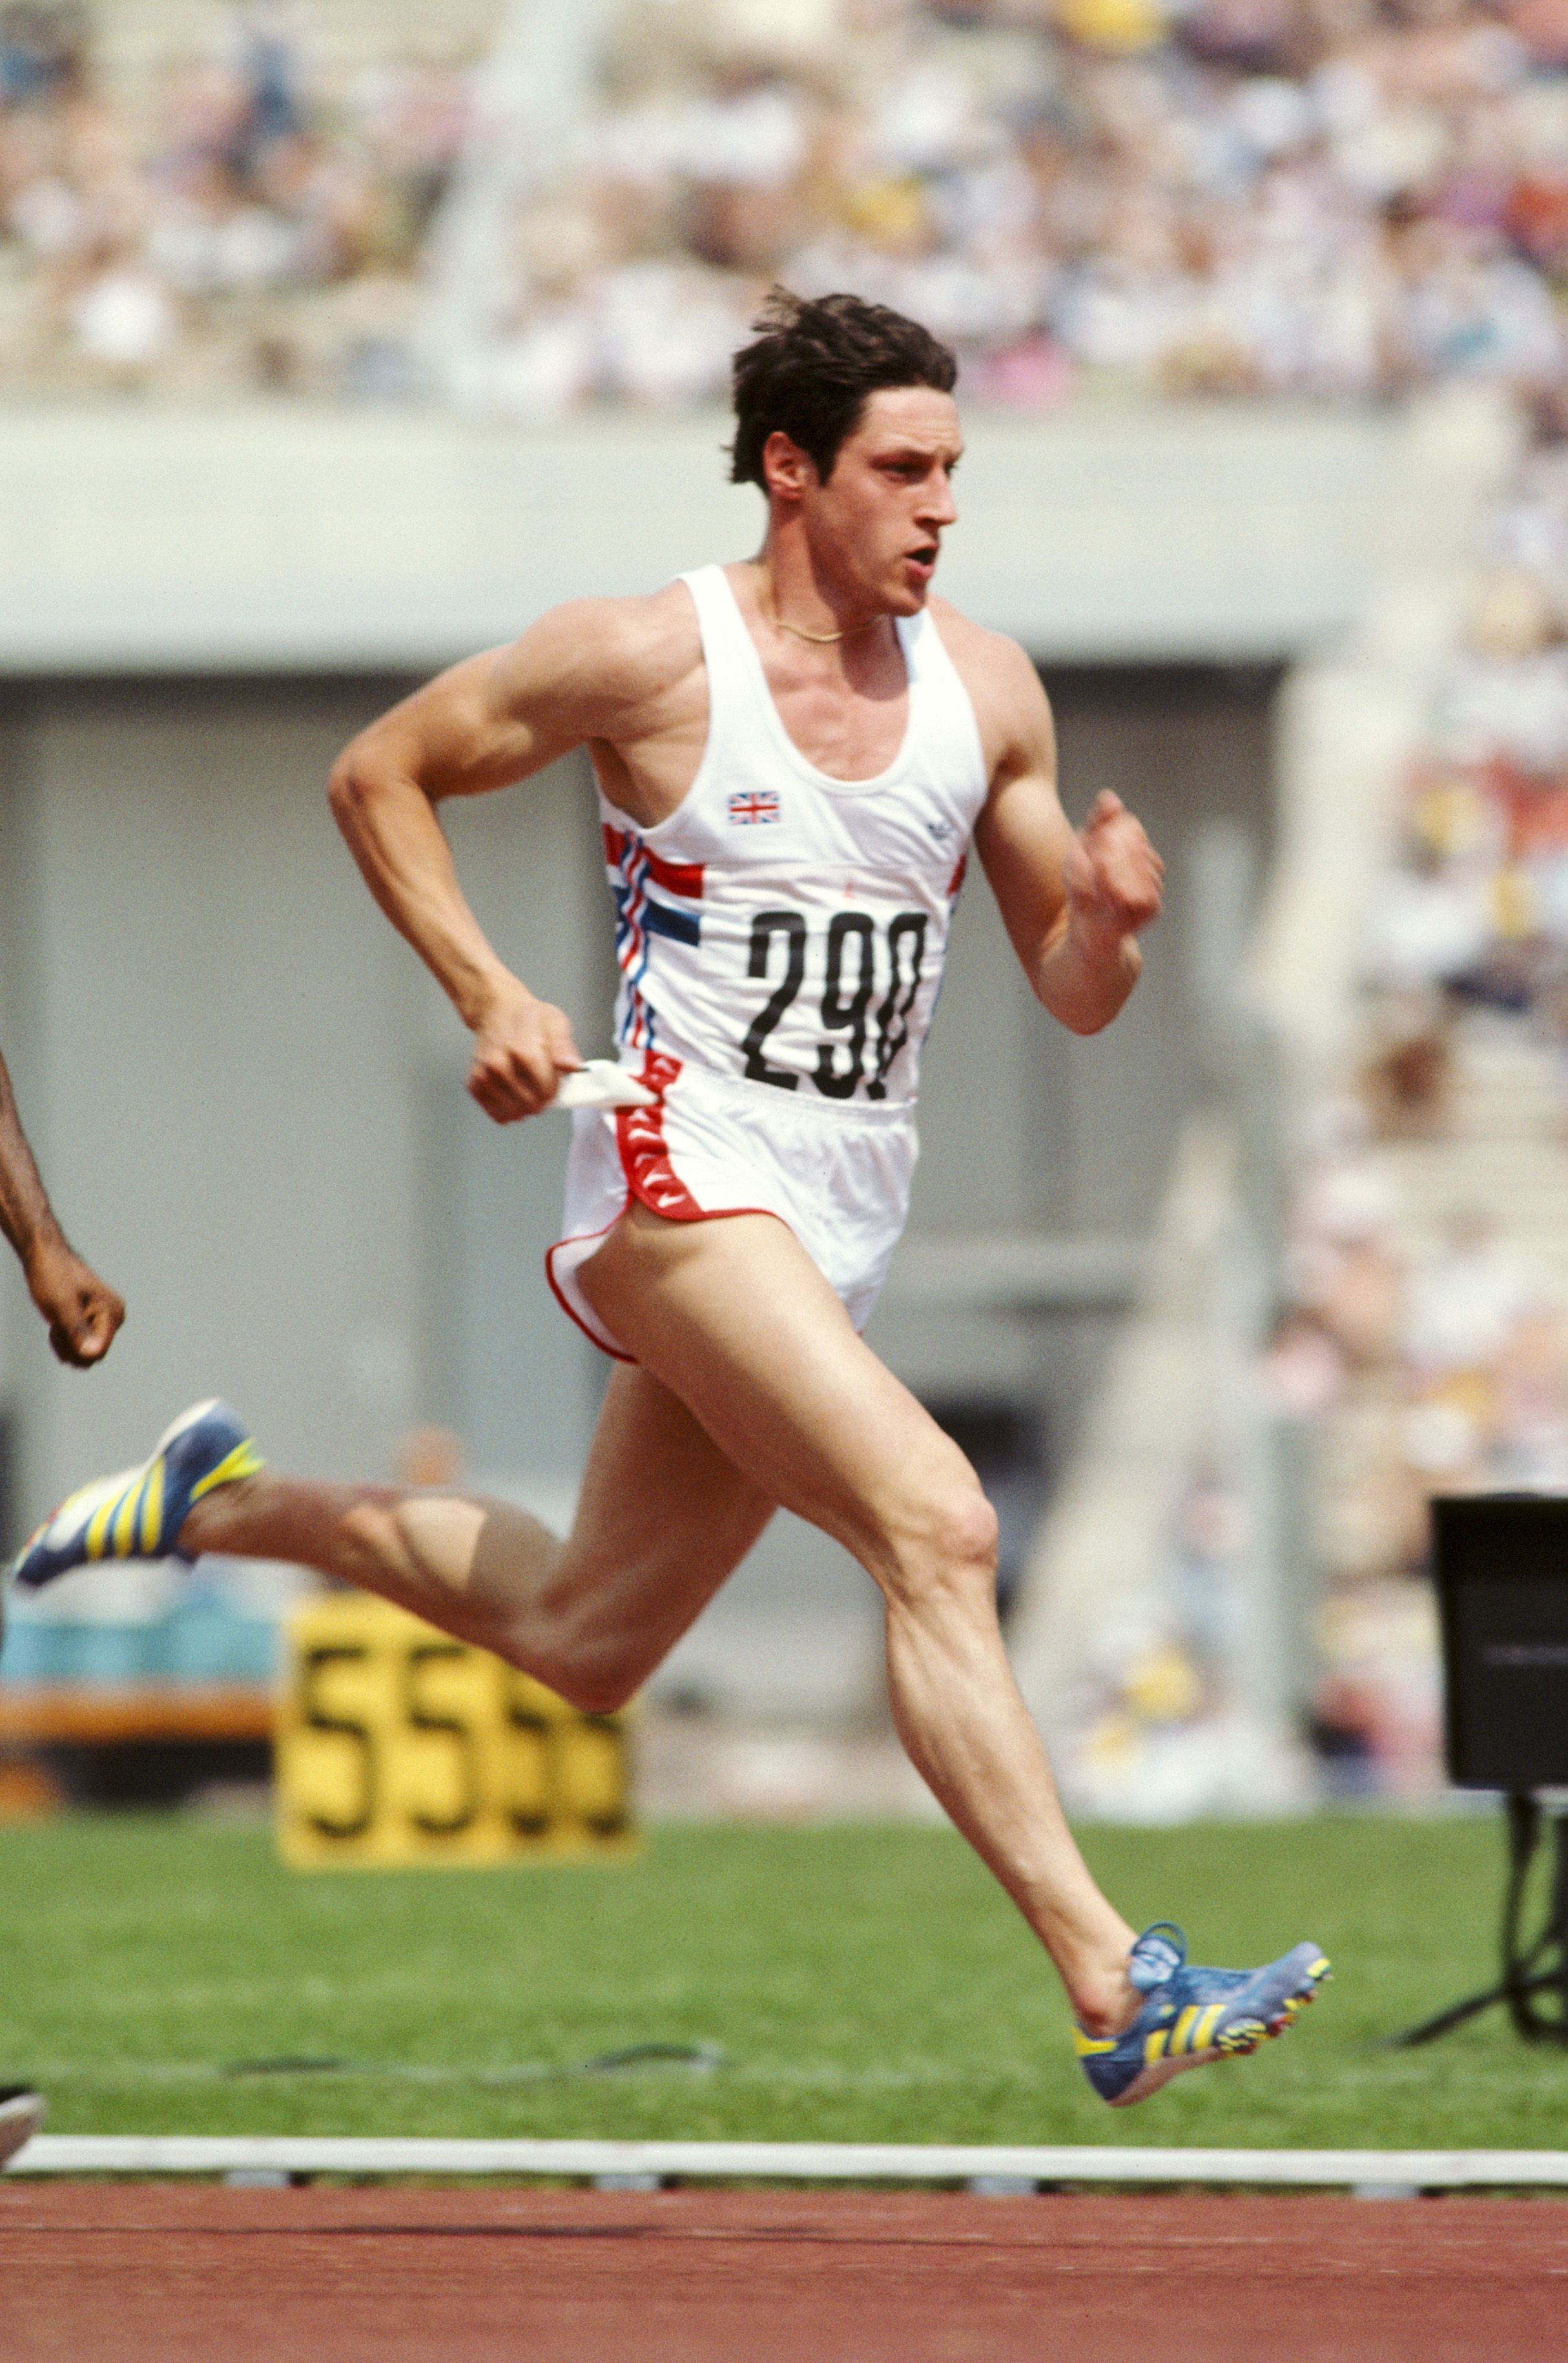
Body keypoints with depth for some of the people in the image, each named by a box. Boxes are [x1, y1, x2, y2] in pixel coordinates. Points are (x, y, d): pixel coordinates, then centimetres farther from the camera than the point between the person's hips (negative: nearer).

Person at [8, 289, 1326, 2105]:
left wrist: (1109, 918, -11)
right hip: (683, 1175, -7)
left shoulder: (987, 690, 6)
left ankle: (229, 1505, 40)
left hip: (842, 1229, 7)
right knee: (936, 1530, -24)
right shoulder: (651, 658, -8)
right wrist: (486, 995, -8)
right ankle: (1112, 1987, -30)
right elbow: (378, 774, 4)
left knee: (583, 1641, 18)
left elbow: (1074, 997, 12)